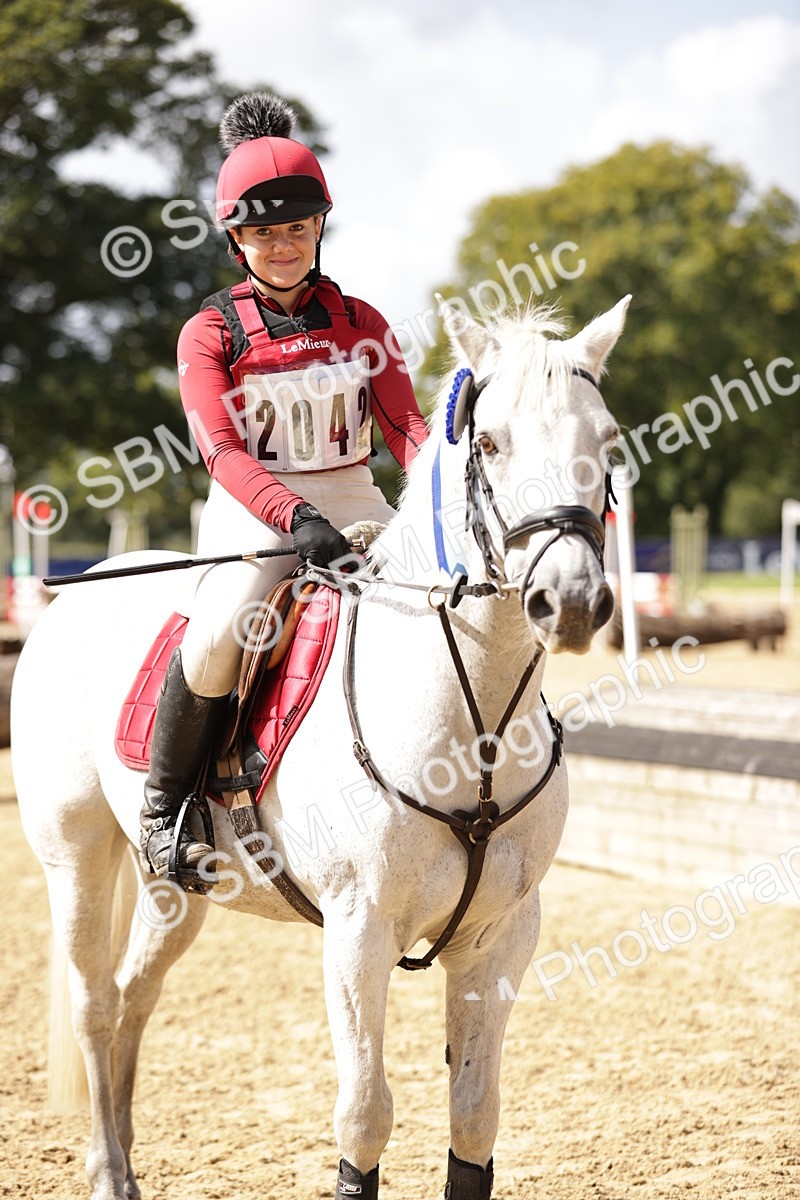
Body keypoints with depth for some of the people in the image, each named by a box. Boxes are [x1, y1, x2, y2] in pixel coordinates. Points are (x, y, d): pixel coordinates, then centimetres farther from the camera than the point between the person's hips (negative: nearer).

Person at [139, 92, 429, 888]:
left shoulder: (360, 324, 11)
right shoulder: (210, 334, 1)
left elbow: (406, 427, 3)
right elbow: (222, 451, -12)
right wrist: (294, 516, -30)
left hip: (354, 505, 4)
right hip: (253, 514, -4)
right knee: (217, 635, -31)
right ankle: (165, 805, -9)